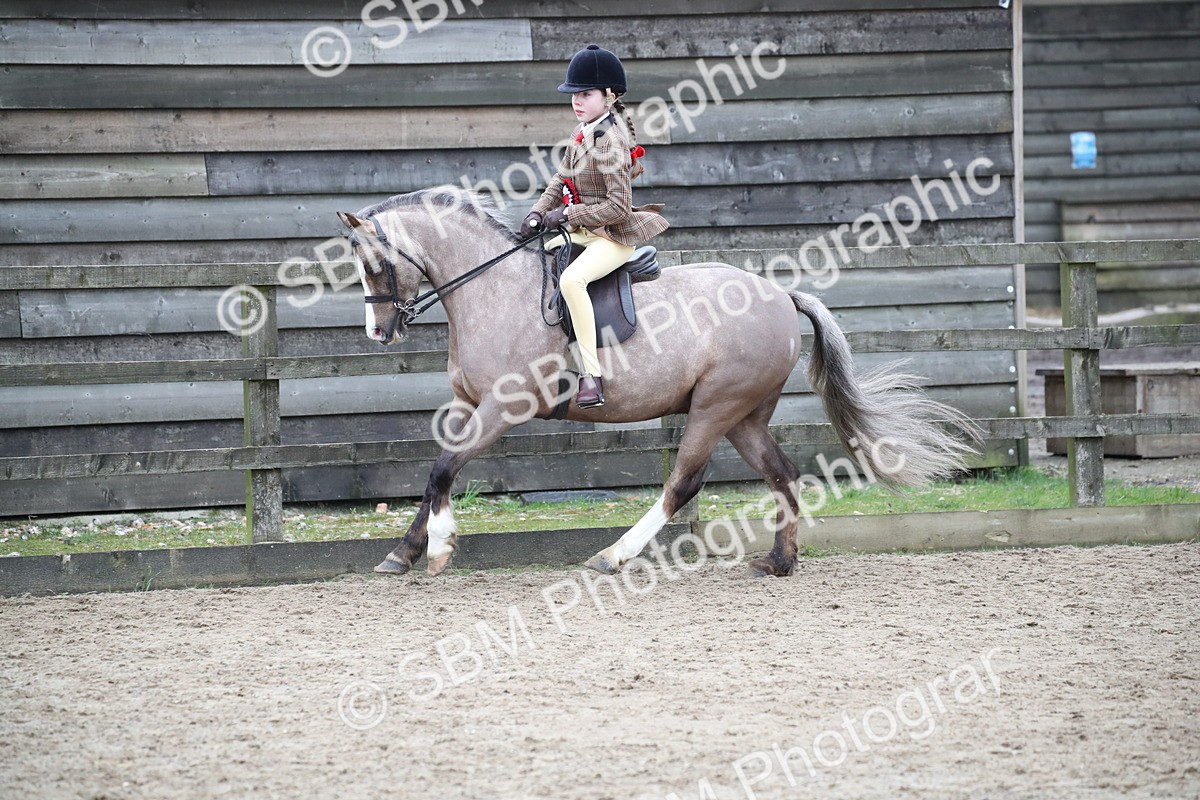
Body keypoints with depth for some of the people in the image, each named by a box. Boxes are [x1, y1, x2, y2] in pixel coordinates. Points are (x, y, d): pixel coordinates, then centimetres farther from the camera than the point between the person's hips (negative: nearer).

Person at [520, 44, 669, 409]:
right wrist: (538, 213, -1)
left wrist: (568, 215, -19)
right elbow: (562, 180, 16)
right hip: (582, 231, 11)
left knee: (572, 279, -35)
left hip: (613, 237, -11)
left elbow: (618, 208, -23)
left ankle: (592, 374, -35)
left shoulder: (610, 142, -20)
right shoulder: (583, 132, 9)